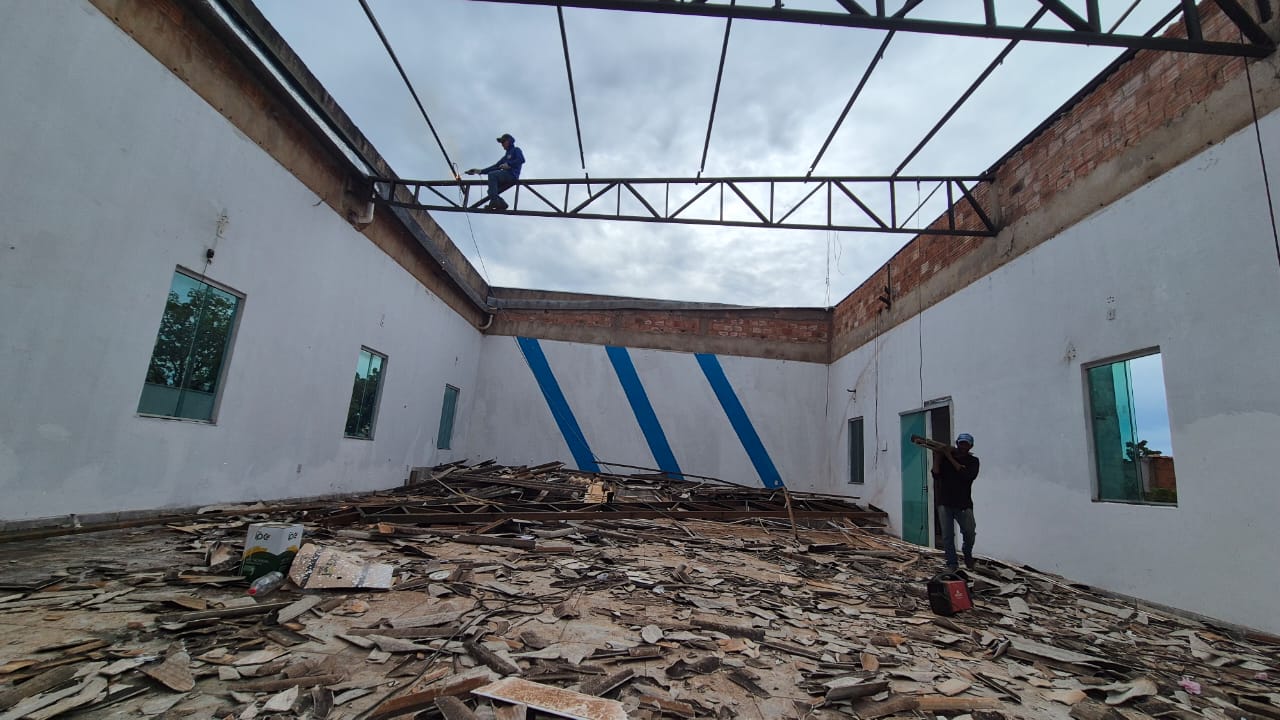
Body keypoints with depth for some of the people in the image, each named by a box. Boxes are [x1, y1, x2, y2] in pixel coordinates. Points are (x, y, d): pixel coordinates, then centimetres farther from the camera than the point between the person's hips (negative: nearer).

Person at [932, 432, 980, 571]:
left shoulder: (973, 461, 3)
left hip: (964, 504, 0)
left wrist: (951, 459, -16)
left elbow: (968, 476, -15)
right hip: (945, 503, 0)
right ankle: (952, 564, 10)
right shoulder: (945, 457, 5)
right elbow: (936, 474, -4)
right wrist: (937, 458, -13)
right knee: (947, 535, 0)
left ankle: (967, 553, 23)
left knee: (970, 532, -7)